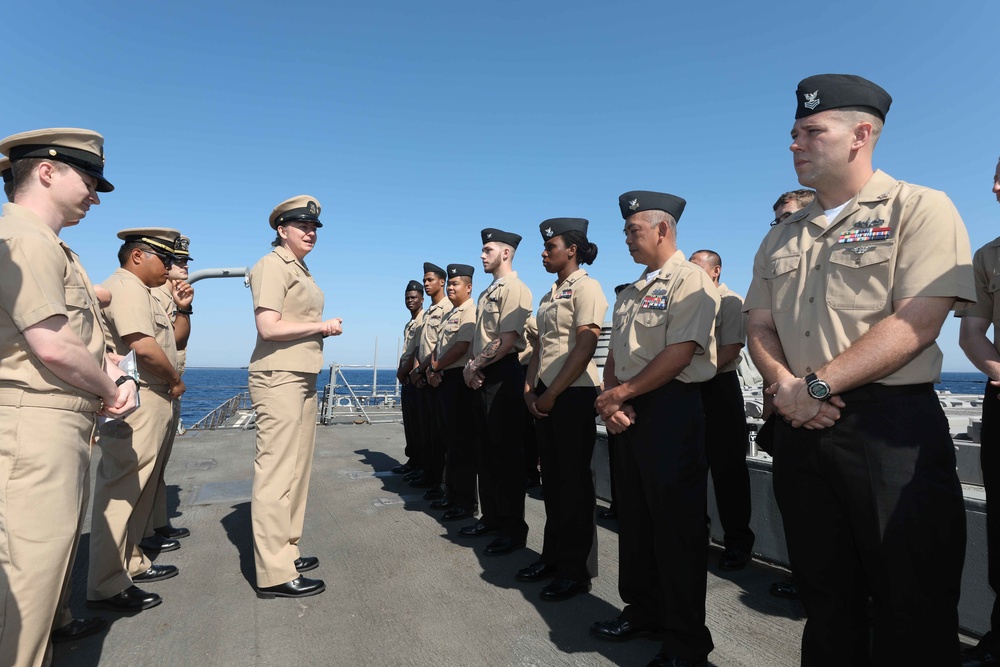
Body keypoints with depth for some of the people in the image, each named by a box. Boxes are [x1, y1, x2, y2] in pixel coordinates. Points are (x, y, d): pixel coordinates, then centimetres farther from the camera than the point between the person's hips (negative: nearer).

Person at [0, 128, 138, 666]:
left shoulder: (52, 247, 18)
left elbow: (82, 337, 20)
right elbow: (52, 345, -23)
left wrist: (113, 372, 1)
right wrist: (110, 390, -8)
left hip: (68, 423, 11)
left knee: (59, 536, 25)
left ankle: (55, 622, 44)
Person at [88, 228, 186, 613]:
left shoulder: (140, 291, 21)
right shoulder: (127, 286, -12)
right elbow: (143, 346, -24)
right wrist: (176, 380, -11)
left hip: (155, 404, 11)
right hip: (138, 404, -11)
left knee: (139, 492, 17)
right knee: (121, 493, -6)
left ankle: (131, 563, 28)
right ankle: (107, 586, 1)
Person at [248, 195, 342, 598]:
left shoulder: (301, 269, 20)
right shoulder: (273, 265, -7)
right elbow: (268, 326, -17)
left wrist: (324, 330, 5)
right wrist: (322, 326, -9)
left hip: (303, 377, 10)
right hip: (278, 377, -10)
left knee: (297, 470, 14)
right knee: (277, 472, -7)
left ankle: (286, 551, 25)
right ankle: (274, 573, 0)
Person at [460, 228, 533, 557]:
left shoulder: (515, 289, -11)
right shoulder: (486, 293, 19)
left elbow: (507, 341, -19)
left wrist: (474, 366, -10)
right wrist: (471, 367, 1)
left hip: (504, 375, -10)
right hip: (483, 378, 10)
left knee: (507, 453, -3)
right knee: (485, 450, 14)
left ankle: (513, 528, 8)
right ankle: (491, 517, 26)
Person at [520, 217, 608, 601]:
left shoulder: (585, 287, -9)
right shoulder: (549, 295, 16)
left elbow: (585, 347, -17)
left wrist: (552, 394, -16)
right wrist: (530, 387, 3)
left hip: (574, 395, -8)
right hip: (546, 396, 8)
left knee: (574, 481, 0)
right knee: (552, 477, 14)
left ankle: (576, 569, 14)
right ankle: (553, 555, 27)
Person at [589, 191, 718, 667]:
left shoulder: (690, 280, -9)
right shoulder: (631, 293, 18)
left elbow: (680, 352, -19)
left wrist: (621, 392, -14)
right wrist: (609, 400, -2)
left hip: (671, 410, -8)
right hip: (626, 413, 9)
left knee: (675, 525, 1)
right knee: (634, 516, 16)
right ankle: (642, 611, 34)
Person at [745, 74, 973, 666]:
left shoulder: (920, 209, -3)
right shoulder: (783, 236, 15)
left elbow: (916, 324, -15)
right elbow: (759, 324, 11)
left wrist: (816, 385, -17)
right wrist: (785, 385, -8)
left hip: (893, 424, -5)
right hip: (802, 428, 5)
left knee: (913, 614, 5)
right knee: (826, 599, 16)